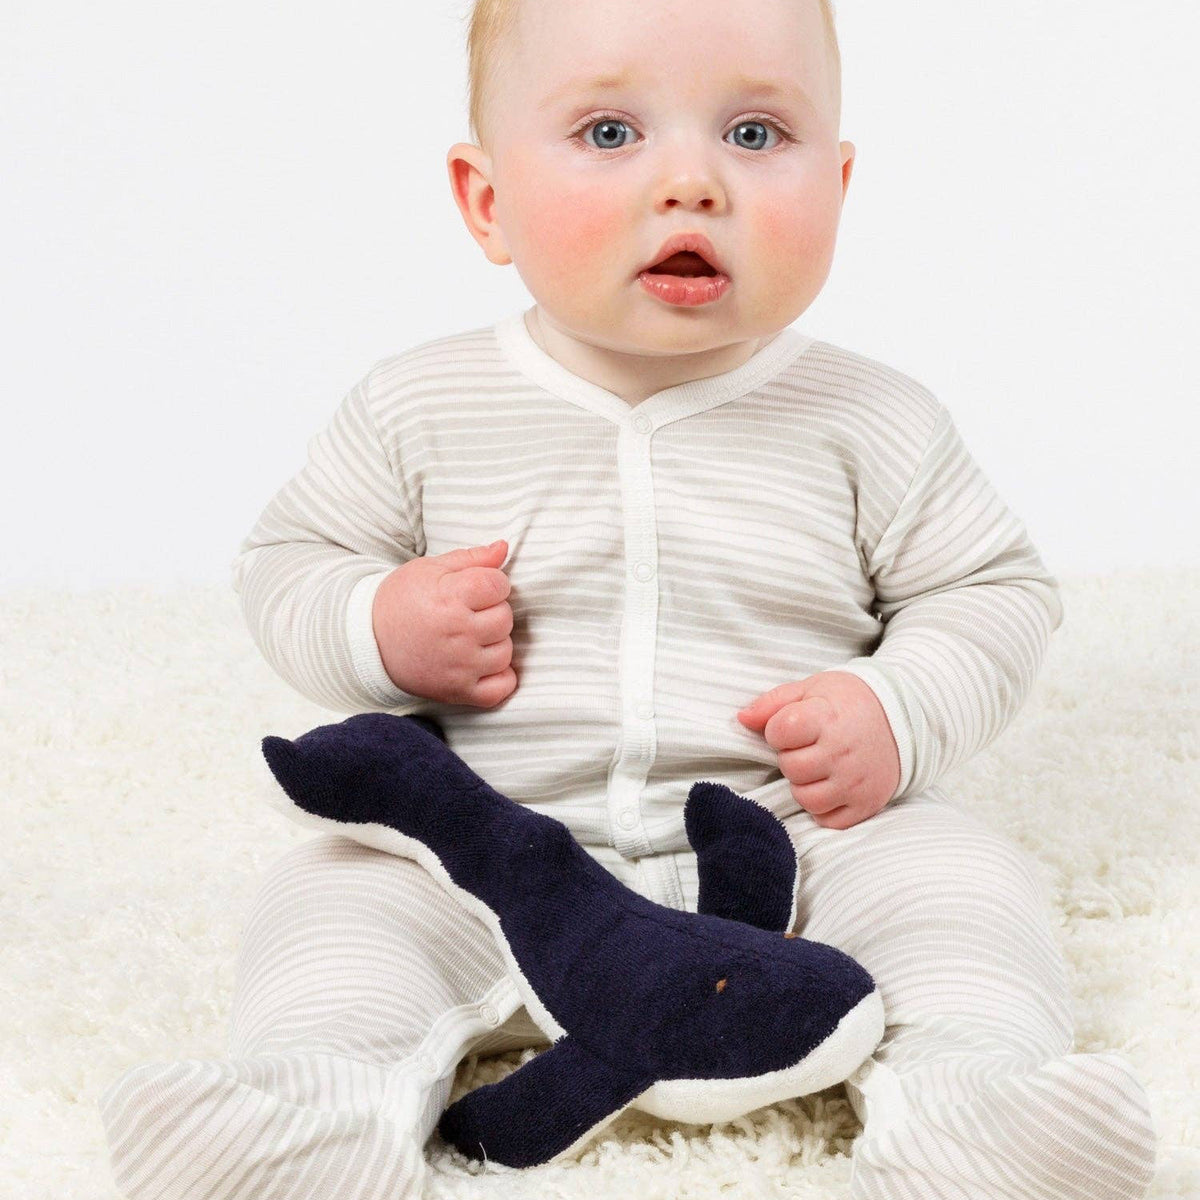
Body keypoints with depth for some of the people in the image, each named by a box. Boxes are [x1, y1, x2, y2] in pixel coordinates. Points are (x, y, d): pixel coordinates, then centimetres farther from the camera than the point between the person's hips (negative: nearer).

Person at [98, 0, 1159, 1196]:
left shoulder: (870, 422, -2)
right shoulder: (420, 410, -1)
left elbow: (992, 590, 5)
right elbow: (288, 558, 8)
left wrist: (903, 714, -14)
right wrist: (378, 630, -14)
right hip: (492, 849, 1)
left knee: (959, 877, -22)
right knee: (337, 895, -20)